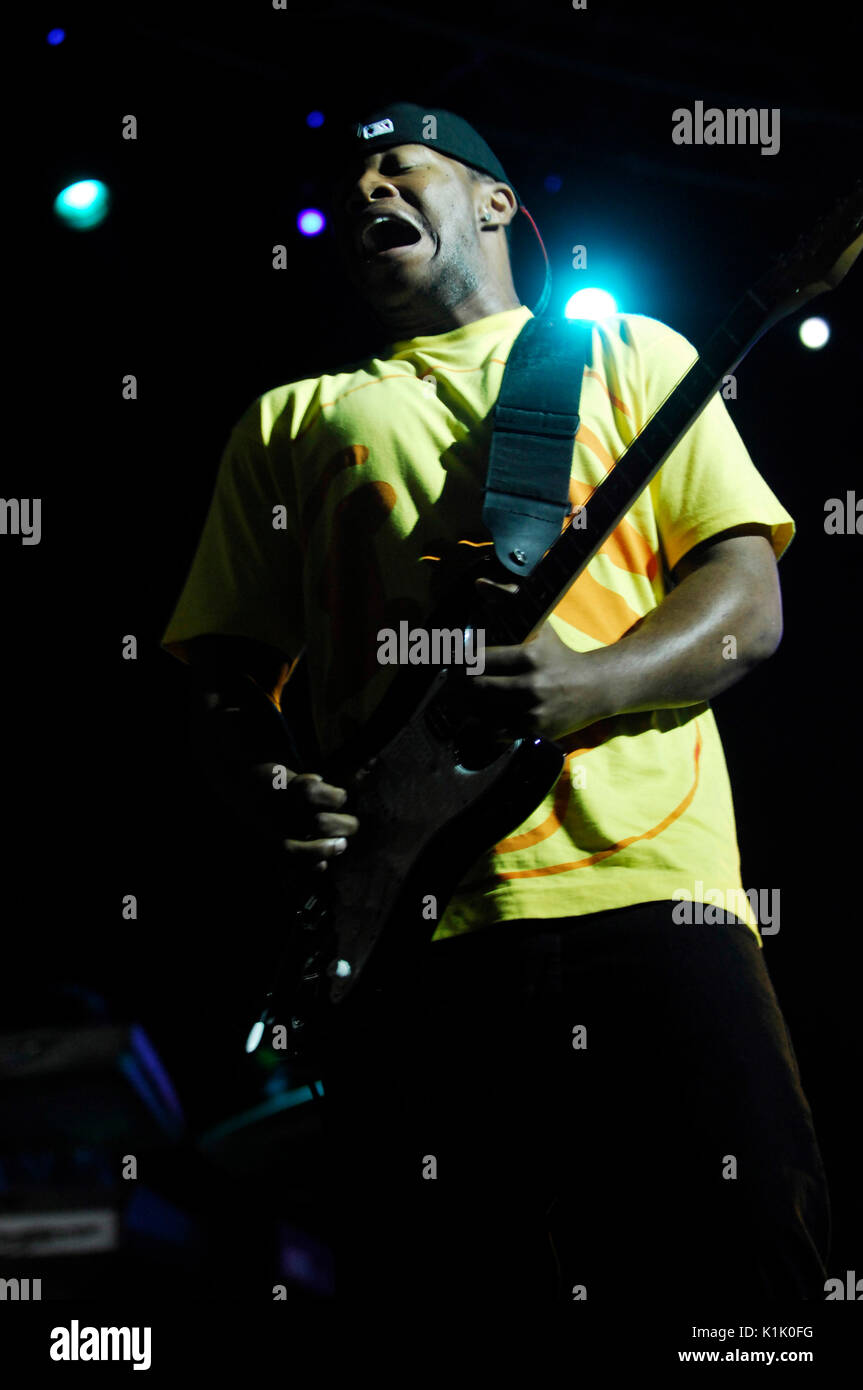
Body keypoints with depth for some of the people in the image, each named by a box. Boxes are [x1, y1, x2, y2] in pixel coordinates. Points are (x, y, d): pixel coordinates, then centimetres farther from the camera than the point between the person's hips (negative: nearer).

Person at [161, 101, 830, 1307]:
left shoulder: (628, 355, 21)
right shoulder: (291, 422, 26)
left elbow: (749, 599, 9)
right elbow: (232, 675, 19)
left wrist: (587, 685, -12)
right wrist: (258, 782, -6)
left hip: (645, 883, -1)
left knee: (747, 1265, -11)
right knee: (439, 1279, -5)